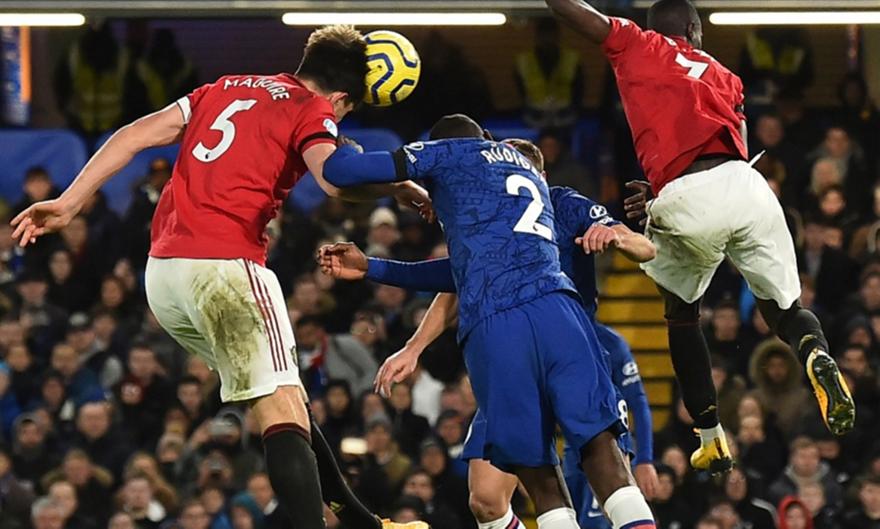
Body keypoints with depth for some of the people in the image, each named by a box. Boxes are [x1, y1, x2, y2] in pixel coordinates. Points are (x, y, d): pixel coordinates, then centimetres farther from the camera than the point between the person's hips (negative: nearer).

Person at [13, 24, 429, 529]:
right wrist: (401, 188, -1)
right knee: (285, 413, -14)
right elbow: (334, 177, -19)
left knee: (283, 397, 20)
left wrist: (69, 203, 16)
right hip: (224, 267, -8)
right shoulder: (311, 111, 1)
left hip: (162, 274, 8)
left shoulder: (225, 89, 22)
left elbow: (136, 135, 17)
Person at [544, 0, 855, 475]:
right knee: (783, 309, 18)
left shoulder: (635, 45, 20)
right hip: (745, 186, 2)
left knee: (680, 313, 25)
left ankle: (712, 440, 20)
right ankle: (817, 355, -20)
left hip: (684, 202, -2)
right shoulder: (723, 77, 29)